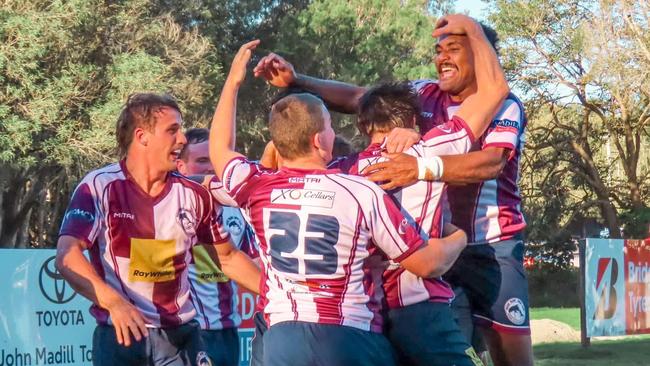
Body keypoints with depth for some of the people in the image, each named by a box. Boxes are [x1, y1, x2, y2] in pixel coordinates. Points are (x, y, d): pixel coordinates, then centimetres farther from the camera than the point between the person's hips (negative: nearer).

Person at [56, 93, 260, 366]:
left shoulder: (193, 194, 7)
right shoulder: (99, 187, -6)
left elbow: (228, 258, 18)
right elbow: (67, 255, -16)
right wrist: (114, 301, -30)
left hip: (180, 335, 3)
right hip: (122, 333, -3)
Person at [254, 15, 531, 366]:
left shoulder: (505, 106, -9)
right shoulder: (425, 95, 5)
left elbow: (491, 163, -28)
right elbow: (355, 97, -1)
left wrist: (421, 167, -41)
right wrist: (295, 80, -14)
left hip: (491, 245, -4)